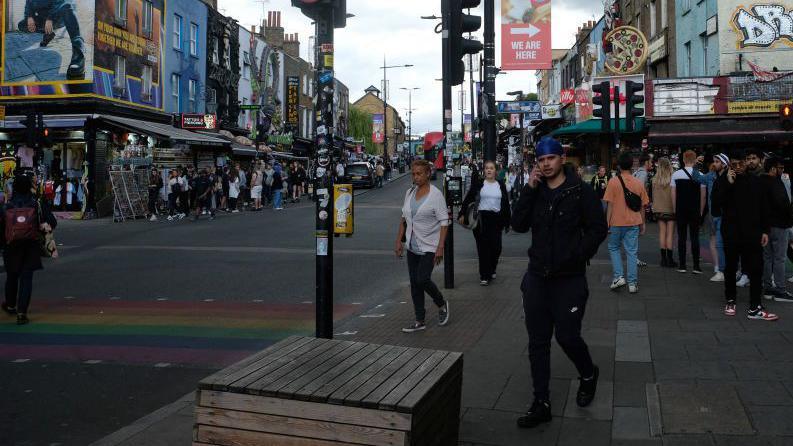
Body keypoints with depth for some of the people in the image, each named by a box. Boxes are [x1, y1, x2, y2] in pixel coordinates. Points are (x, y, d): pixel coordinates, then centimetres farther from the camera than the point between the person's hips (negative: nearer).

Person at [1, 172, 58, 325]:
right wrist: (42, 229, 10)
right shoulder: (38, 204, -9)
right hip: (31, 247, -1)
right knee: (26, 278, 3)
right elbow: (52, 222, -8)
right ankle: (21, 312, -5)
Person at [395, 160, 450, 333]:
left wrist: (440, 247, -20)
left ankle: (442, 304, 16)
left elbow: (444, 222, -14)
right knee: (414, 283, 6)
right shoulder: (409, 193, 7)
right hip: (412, 246, 6)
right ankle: (420, 321, 14)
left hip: (429, 246, -6)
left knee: (422, 279, -13)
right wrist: (399, 241, 10)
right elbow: (404, 219, 15)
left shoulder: (435, 195, -12)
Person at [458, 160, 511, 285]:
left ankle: (491, 269, 28)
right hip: (481, 219, -2)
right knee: (483, 248, 0)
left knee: (496, 247, 2)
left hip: (496, 219, 2)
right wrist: (462, 214, -7)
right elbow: (467, 200, 2)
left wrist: (507, 222, 9)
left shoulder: (501, 185, 9)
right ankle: (484, 276, 6)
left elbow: (506, 204, 11)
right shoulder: (478, 185, 3)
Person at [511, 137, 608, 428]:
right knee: (538, 341, 6)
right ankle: (541, 404, 15)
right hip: (537, 277, 4)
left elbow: (598, 229, -3)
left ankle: (588, 375, 31)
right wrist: (529, 189, -11)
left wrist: (577, 257, -9)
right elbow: (519, 225, -5)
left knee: (567, 337, -3)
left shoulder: (580, 192, -6)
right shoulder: (535, 191, 7)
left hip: (569, 279, -4)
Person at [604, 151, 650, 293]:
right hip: (634, 223, 3)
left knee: (613, 248, 16)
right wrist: (642, 223, 17)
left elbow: (610, 204, -8)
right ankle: (632, 283, 7)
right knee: (632, 252, 6)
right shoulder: (639, 183, 3)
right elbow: (642, 206, 8)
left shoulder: (613, 182, -8)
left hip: (617, 223, -2)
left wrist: (607, 222, -2)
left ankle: (619, 276, 4)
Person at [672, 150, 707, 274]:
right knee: (694, 237, 3)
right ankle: (696, 266, 2)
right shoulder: (700, 175, -3)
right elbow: (703, 196, -2)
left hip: (680, 211, 1)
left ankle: (682, 265, 6)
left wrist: (675, 210, 8)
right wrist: (701, 211, 7)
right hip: (695, 211, -1)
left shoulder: (676, 174, -1)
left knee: (681, 237, 5)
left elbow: (673, 195, 1)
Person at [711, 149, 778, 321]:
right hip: (731, 233, -1)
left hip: (753, 233, 1)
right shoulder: (723, 181, -2)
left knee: (756, 270, -4)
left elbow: (763, 208, 9)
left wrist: (765, 230, 5)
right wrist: (728, 184, -19)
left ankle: (755, 308, -2)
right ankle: (730, 301, 26)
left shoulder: (756, 181, 4)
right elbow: (716, 204, -14)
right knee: (731, 268, 11)